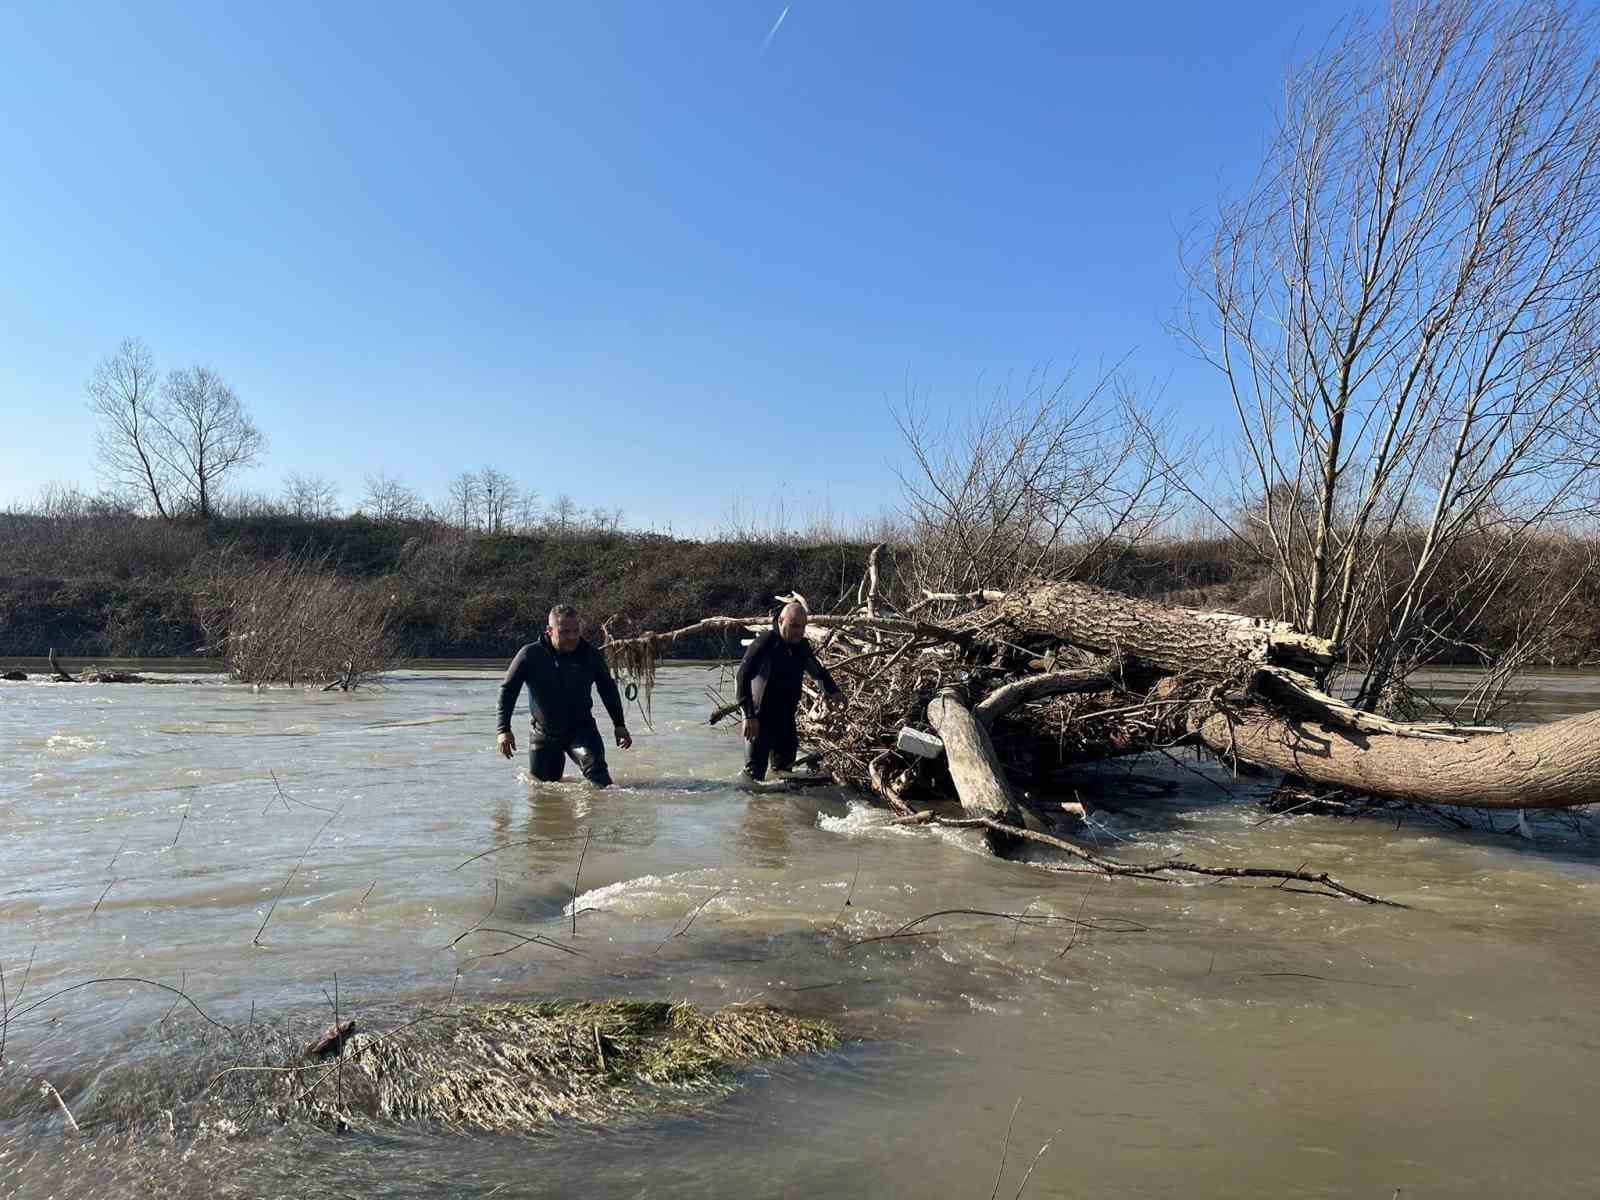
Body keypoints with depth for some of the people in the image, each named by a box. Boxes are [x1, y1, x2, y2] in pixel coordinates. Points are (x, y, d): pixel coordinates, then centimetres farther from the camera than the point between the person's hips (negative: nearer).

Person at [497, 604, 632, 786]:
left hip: (581, 729, -1)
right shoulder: (530, 655, -14)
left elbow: (608, 689, 6)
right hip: (544, 734, 1)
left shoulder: (589, 655, -9)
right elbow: (508, 690, -4)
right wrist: (503, 729, -10)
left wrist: (620, 726, 5)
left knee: (595, 767, -28)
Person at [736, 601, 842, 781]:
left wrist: (830, 689, 5)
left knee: (784, 766, 15)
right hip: (760, 718, -7)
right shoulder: (765, 643, -17)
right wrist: (749, 716, -28)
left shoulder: (802, 645, 4)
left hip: (786, 719, 7)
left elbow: (817, 670, 23)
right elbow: (743, 677, -22)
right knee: (755, 773, -6)